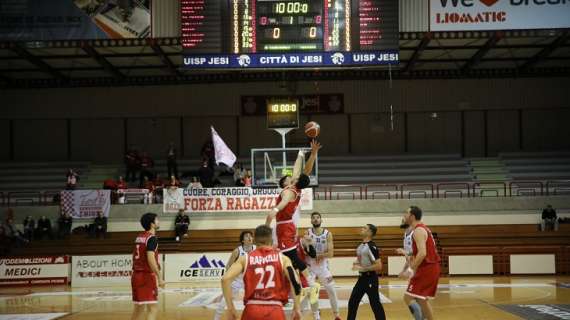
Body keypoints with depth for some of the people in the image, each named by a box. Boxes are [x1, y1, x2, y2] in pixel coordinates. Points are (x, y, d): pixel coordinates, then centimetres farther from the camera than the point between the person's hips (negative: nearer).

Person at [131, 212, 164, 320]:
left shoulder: (139, 237, 13)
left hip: (136, 275, 9)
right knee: (153, 309, -10)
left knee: (139, 307, 18)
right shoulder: (152, 238, -13)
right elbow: (150, 259, -23)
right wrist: (159, 278, -22)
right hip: (147, 276, -9)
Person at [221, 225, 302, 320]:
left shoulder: (245, 259, 9)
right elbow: (295, 281, -5)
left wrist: (231, 308, 2)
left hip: (252, 310, 1)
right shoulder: (282, 258, 8)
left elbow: (225, 279, -3)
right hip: (275, 310, -1)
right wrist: (297, 308, 1)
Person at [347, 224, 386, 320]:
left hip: (370, 279, -9)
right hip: (362, 278, 9)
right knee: (352, 302, 11)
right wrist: (356, 264, 5)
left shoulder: (372, 247, -19)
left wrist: (362, 268, -22)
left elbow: (378, 266, -23)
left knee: (375, 304, -2)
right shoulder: (361, 246, 9)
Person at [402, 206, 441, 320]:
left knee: (408, 298, -8)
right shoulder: (423, 228, 17)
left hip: (426, 269, -10)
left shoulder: (418, 230, -15)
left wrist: (413, 269, -19)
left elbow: (422, 253, -26)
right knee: (422, 300, 17)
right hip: (432, 268, 10)